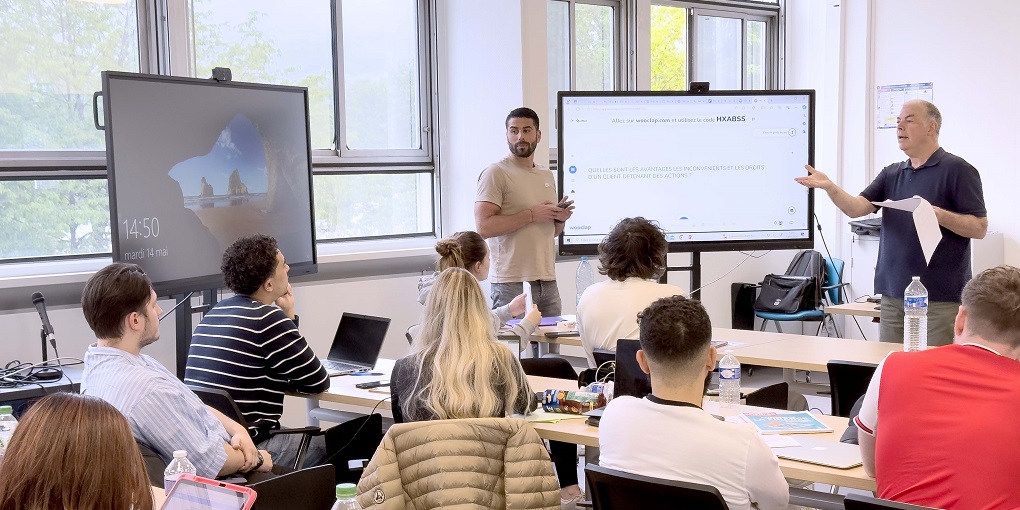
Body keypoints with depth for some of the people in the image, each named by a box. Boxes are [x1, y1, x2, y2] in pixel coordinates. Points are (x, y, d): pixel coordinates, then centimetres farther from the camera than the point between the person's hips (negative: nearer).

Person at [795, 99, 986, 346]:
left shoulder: (957, 170, -3)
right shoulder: (891, 174, 15)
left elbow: (980, 228, -7)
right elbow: (857, 208, 1)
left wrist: (940, 215, -22)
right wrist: (829, 187, -17)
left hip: (940, 298, -6)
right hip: (893, 295, 6)